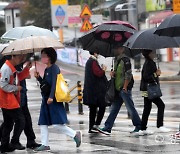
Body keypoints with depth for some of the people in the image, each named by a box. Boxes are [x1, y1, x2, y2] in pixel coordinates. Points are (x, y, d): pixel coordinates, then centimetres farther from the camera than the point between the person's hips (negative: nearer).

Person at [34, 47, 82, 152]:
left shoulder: (54, 68, -10)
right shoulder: (46, 70, 16)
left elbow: (54, 83, -18)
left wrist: (51, 97, -24)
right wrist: (38, 77, 4)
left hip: (53, 100, -10)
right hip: (46, 100, 10)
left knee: (57, 124, -13)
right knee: (43, 123, 6)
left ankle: (75, 134, 0)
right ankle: (45, 145, 9)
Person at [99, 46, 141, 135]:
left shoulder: (125, 60, -11)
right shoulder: (116, 60, 16)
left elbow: (128, 75, -16)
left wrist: (125, 87, -20)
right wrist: (112, 73, 6)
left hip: (124, 89, -9)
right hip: (117, 89, 9)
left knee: (130, 108, -2)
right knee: (114, 109, 6)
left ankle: (138, 126, 8)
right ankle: (107, 128, 5)